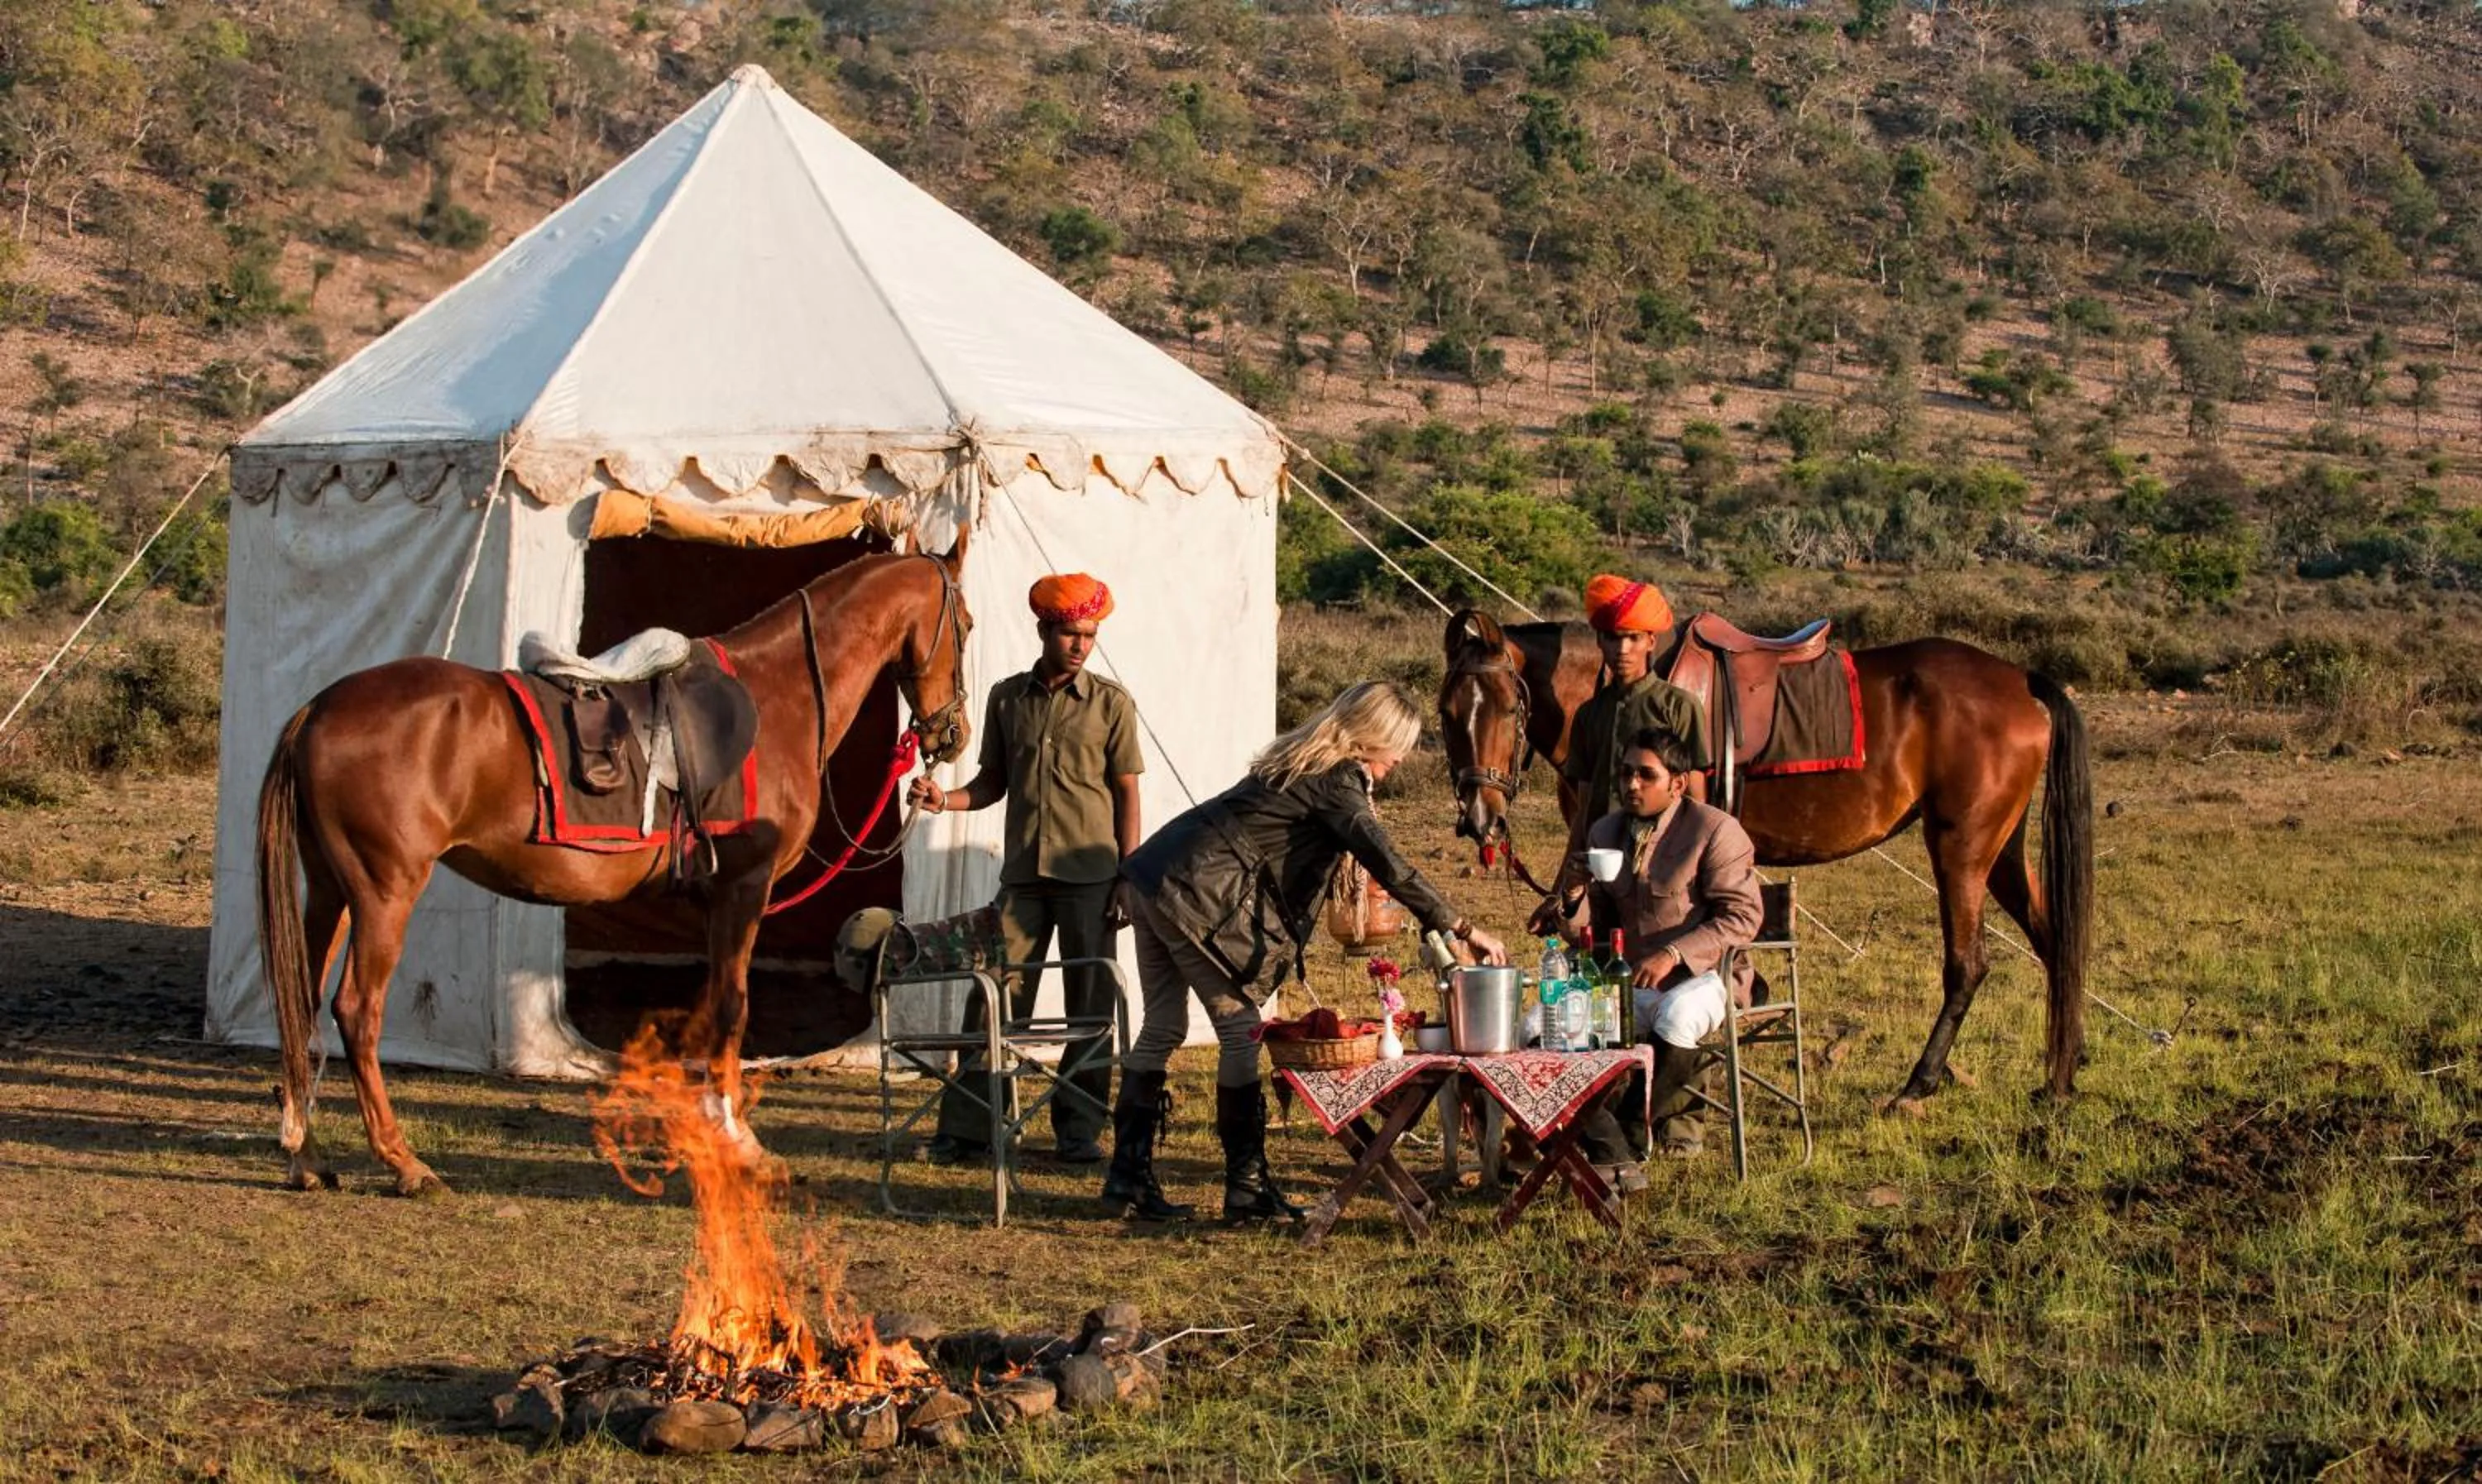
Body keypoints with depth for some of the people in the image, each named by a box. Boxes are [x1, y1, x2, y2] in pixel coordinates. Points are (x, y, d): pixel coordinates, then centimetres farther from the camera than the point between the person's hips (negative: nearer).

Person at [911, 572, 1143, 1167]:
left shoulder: (1111, 704, 1)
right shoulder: (1007, 699, 8)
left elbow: (1127, 793, 1)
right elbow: (994, 781, 16)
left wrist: (1129, 877, -5)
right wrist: (946, 800, -4)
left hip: (1090, 873, -2)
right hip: (1023, 872, 2)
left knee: (1091, 1007, 3)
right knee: (994, 999, -1)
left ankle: (1079, 1130, 13)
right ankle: (967, 1129, 3)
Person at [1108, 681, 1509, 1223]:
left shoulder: (1297, 759, 19)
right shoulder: (1336, 780, -8)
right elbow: (1389, 865, -18)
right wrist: (1462, 928, -16)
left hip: (1154, 877, 9)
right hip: (1199, 898, -9)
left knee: (1163, 1028, 13)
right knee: (1240, 1032, -2)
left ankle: (1128, 1177, 17)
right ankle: (1247, 1188, 3)